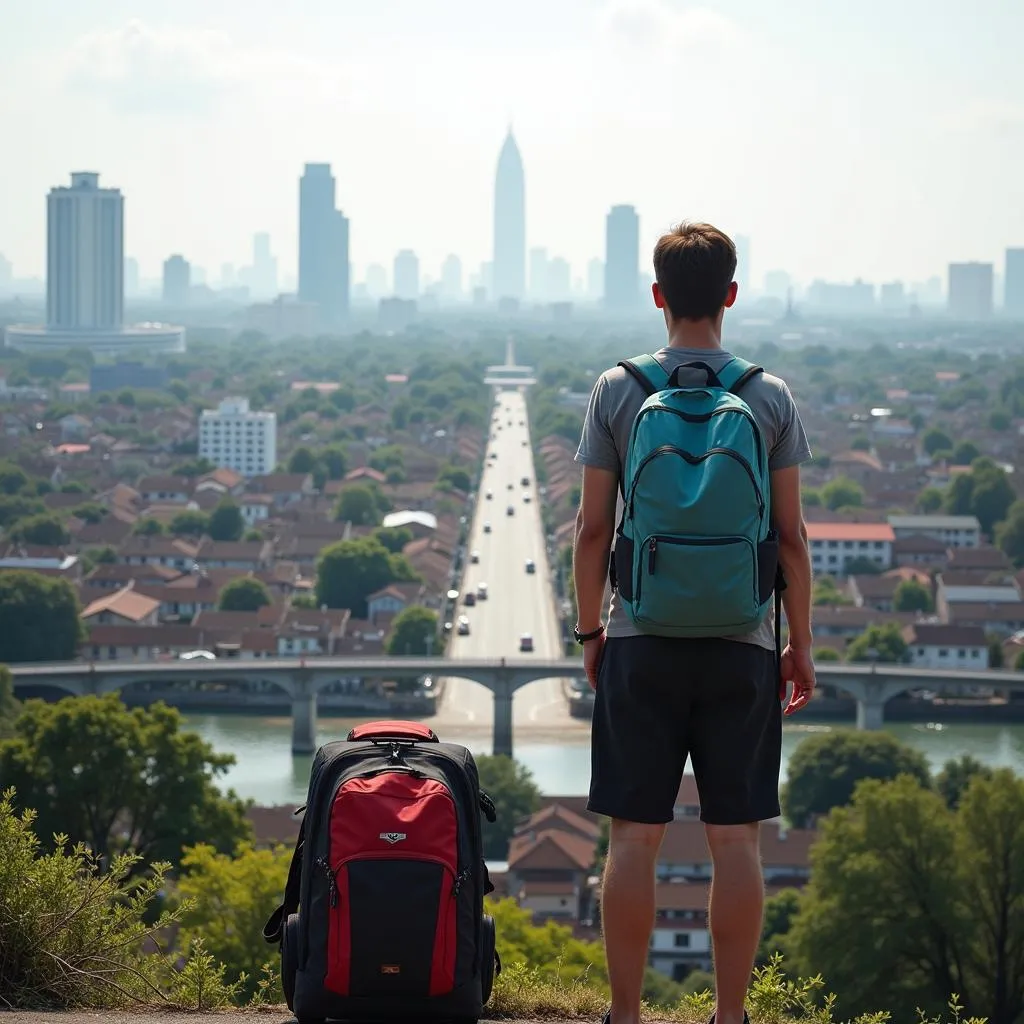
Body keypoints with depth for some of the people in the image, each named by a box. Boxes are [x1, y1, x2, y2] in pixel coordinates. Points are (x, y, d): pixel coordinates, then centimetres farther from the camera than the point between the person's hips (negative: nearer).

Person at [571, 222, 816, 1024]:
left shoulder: (619, 392, -1)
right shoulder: (771, 398, 0)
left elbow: (592, 528, 0)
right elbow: (791, 535, 1)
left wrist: (589, 631, 11)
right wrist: (801, 645, 9)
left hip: (642, 641, 0)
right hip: (742, 644, 0)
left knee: (634, 838, 4)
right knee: (735, 840, 4)